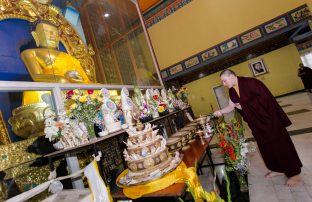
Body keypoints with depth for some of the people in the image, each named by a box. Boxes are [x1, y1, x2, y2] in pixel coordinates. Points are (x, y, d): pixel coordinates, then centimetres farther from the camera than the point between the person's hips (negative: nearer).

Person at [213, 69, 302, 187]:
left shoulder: (249, 82, -21)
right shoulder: (232, 91, 2)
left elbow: (265, 97, -24)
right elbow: (231, 106, 5)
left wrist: (244, 105, -24)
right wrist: (220, 112, -12)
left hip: (268, 117, -7)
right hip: (256, 122, 7)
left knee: (278, 143, 3)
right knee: (265, 145, 14)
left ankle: (294, 173, 19)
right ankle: (278, 169, 33)